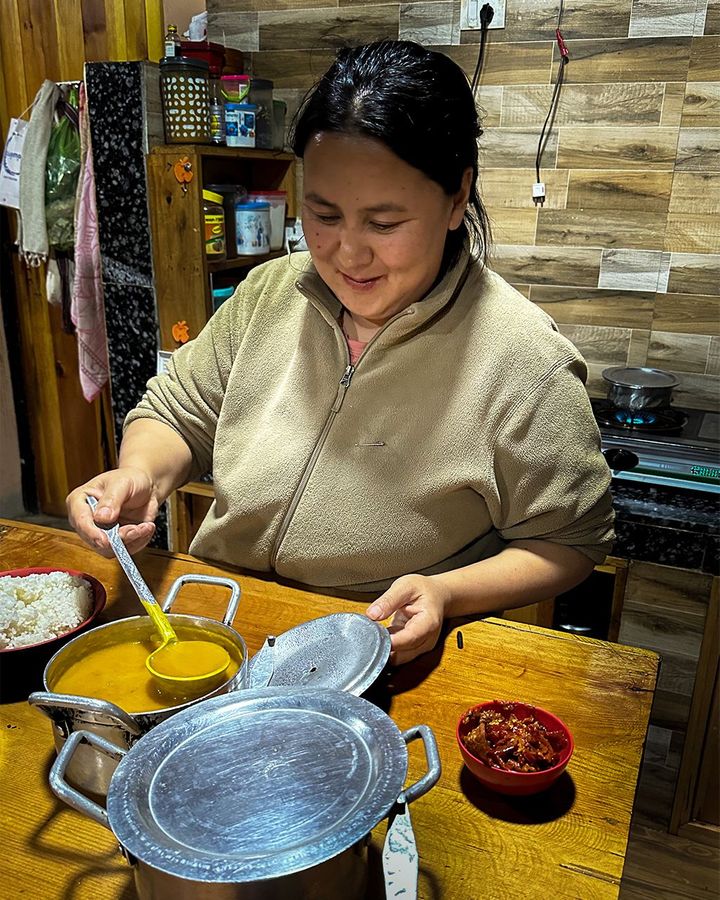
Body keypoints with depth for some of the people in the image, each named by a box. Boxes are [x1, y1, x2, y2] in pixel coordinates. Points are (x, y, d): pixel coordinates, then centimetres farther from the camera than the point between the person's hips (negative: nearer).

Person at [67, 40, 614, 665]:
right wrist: (142, 474, -13)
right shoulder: (268, 292, -2)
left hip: (391, 669, -3)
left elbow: (571, 543, -7)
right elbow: (179, 415, 9)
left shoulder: (525, 363, -17)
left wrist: (447, 592, -23)